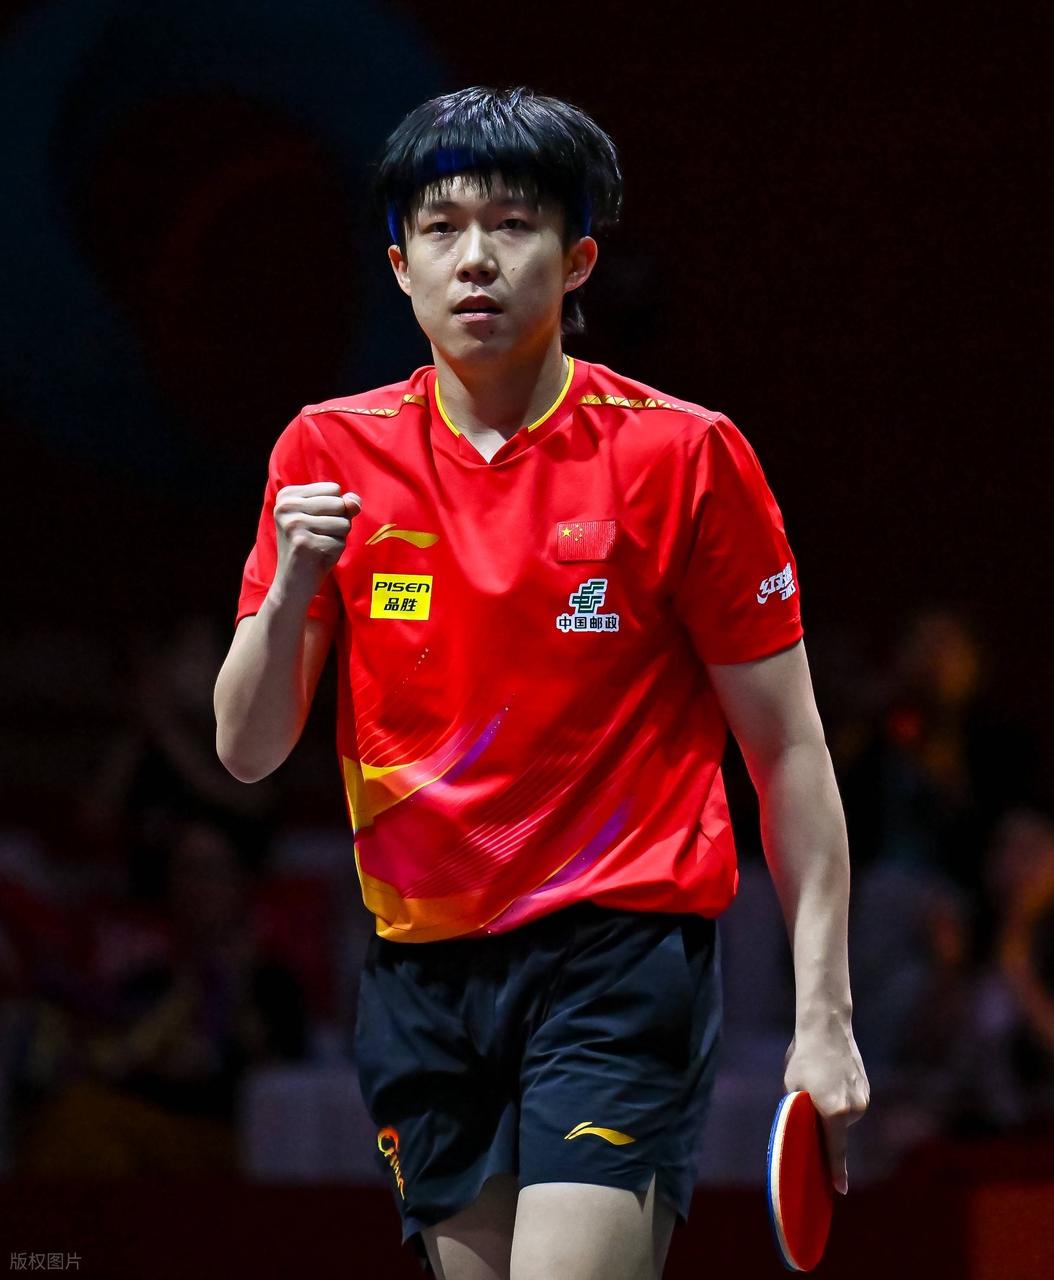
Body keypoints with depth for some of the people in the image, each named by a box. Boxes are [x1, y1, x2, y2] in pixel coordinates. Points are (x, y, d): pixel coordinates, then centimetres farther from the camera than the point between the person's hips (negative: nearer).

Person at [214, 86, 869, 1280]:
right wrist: (291, 590, -15)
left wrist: (822, 1015, -7)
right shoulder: (329, 454, 4)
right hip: (423, 965, 4)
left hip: (622, 953, -4)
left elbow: (786, 747, -1)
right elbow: (246, 751, 5)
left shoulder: (684, 455, -5)